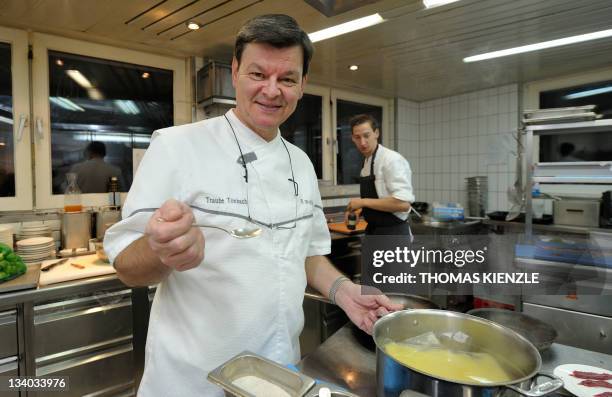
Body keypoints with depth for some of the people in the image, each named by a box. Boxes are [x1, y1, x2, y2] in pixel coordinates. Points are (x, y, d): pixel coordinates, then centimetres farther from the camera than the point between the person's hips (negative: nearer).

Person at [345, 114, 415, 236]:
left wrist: (363, 202, -21)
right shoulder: (367, 162, 11)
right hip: (375, 234, 9)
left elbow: (403, 203, -27)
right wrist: (357, 209, 4)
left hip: (393, 235, -9)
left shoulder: (392, 160, -18)